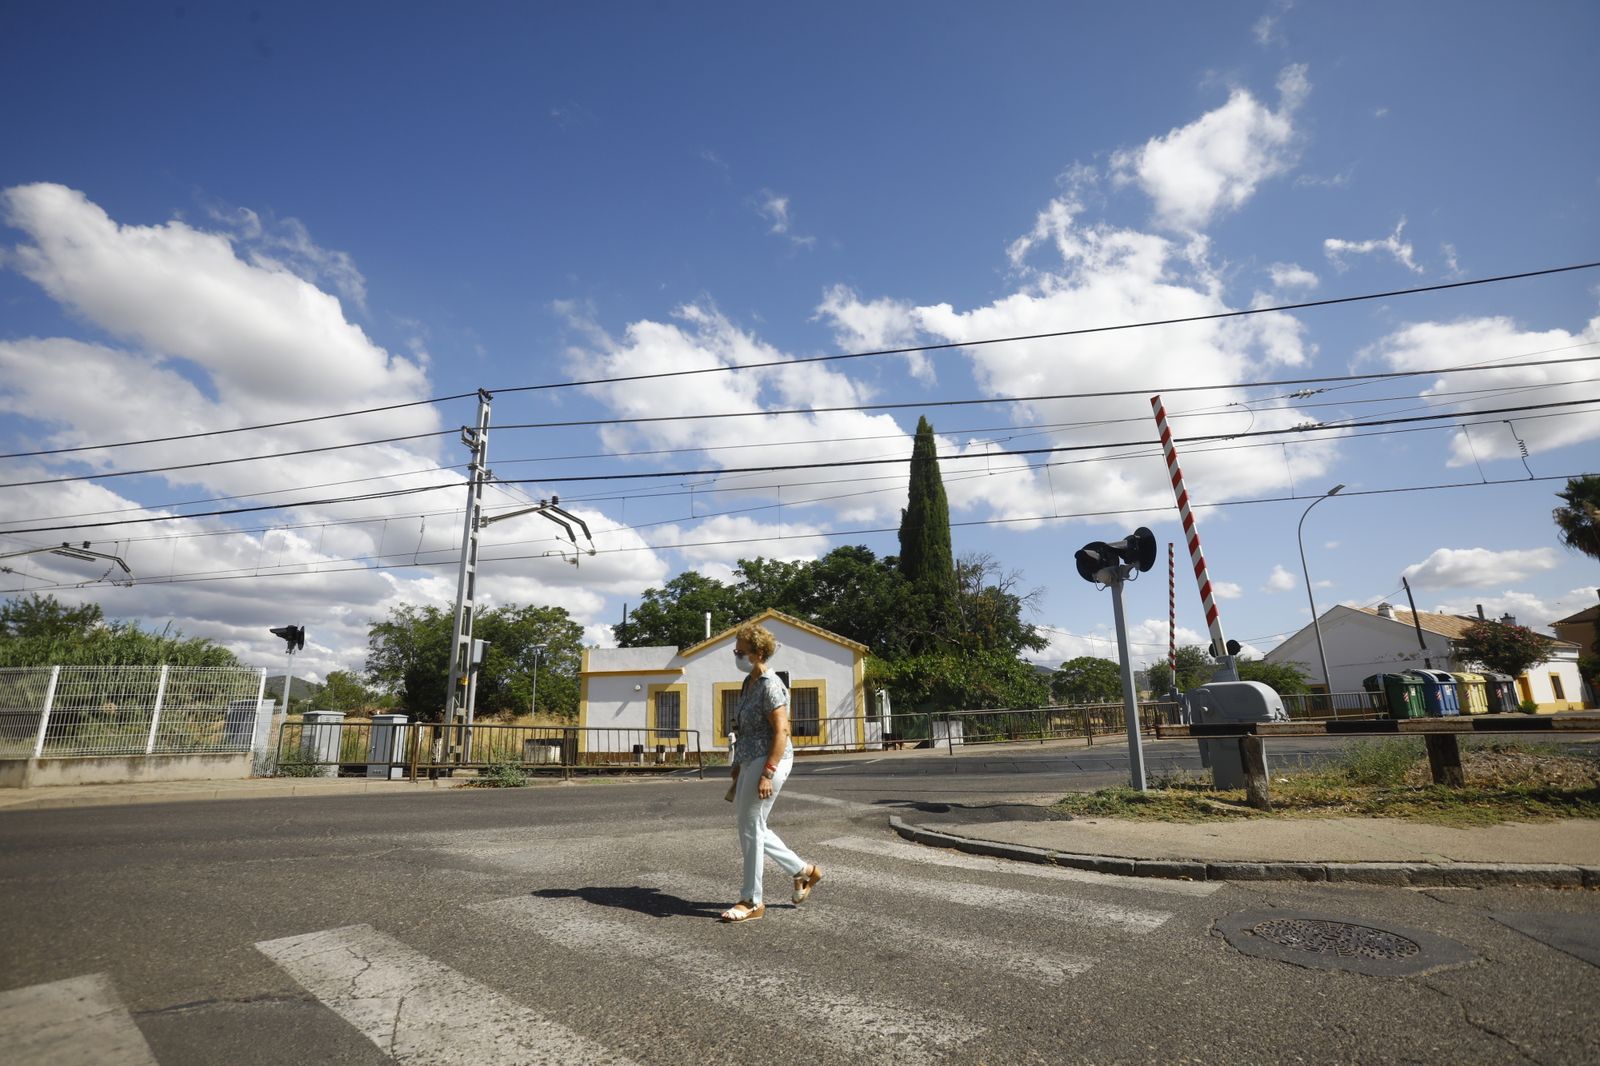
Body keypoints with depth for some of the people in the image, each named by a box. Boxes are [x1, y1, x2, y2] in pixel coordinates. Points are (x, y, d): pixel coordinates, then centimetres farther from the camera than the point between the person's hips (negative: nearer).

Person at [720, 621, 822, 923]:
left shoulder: (769, 685, -16)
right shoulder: (749, 683, 13)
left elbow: (781, 731, -21)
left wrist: (767, 774, -25)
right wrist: (738, 766, 23)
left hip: (768, 762, -10)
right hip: (750, 762, 10)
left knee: (750, 828, -2)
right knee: (749, 826, 15)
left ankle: (752, 902, 13)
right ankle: (803, 870, 27)